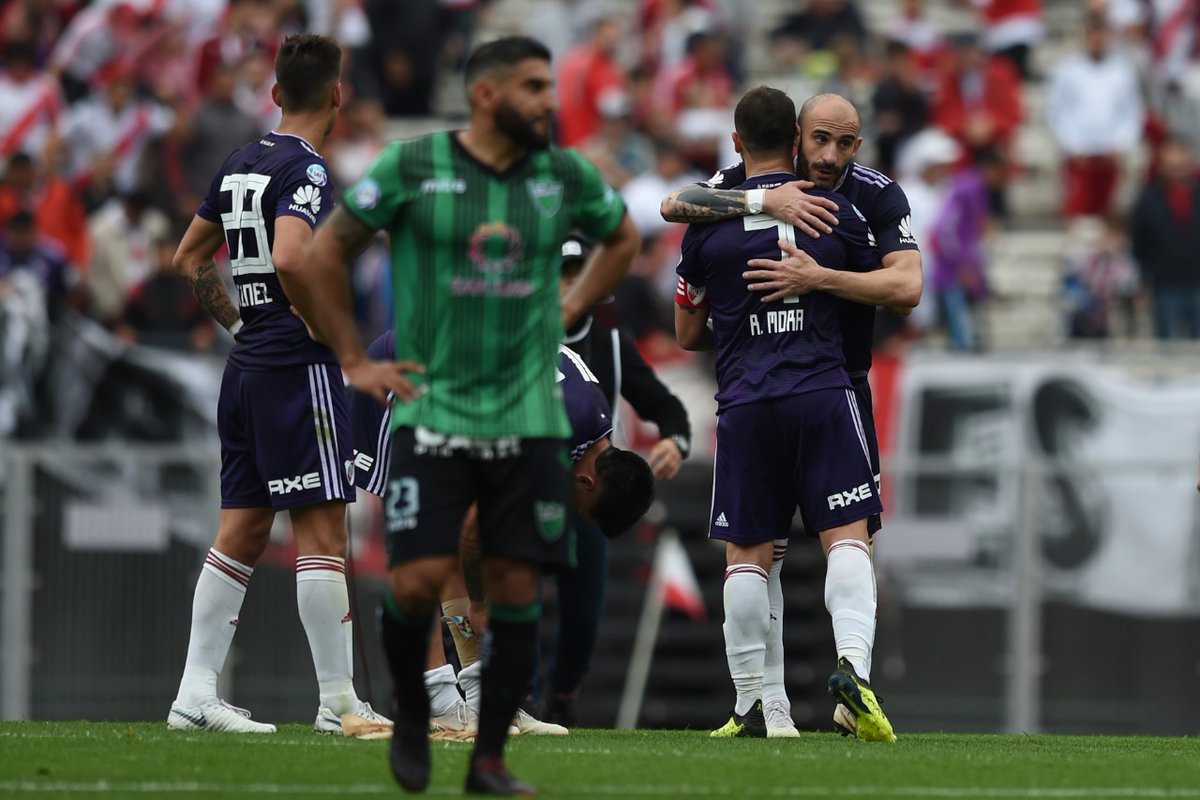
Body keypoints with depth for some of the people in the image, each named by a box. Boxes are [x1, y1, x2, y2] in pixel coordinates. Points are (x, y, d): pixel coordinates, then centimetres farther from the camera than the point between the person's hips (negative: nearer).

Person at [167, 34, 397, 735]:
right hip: (299, 365, -9)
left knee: (244, 530, 9)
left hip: (247, 364, 9)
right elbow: (291, 258, -28)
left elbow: (189, 259, 22)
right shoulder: (306, 170, -13)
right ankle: (339, 702, -4)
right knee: (322, 528, -5)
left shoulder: (240, 166, 14)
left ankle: (196, 694, 7)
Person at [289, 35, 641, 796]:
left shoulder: (567, 177, 4)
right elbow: (323, 258, 2)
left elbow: (623, 239, 26)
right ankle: (411, 712, 16)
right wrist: (356, 362, 1)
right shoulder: (412, 167, -6)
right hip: (433, 412, -3)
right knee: (419, 581, -13)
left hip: (528, 416, 3)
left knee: (516, 588, -1)